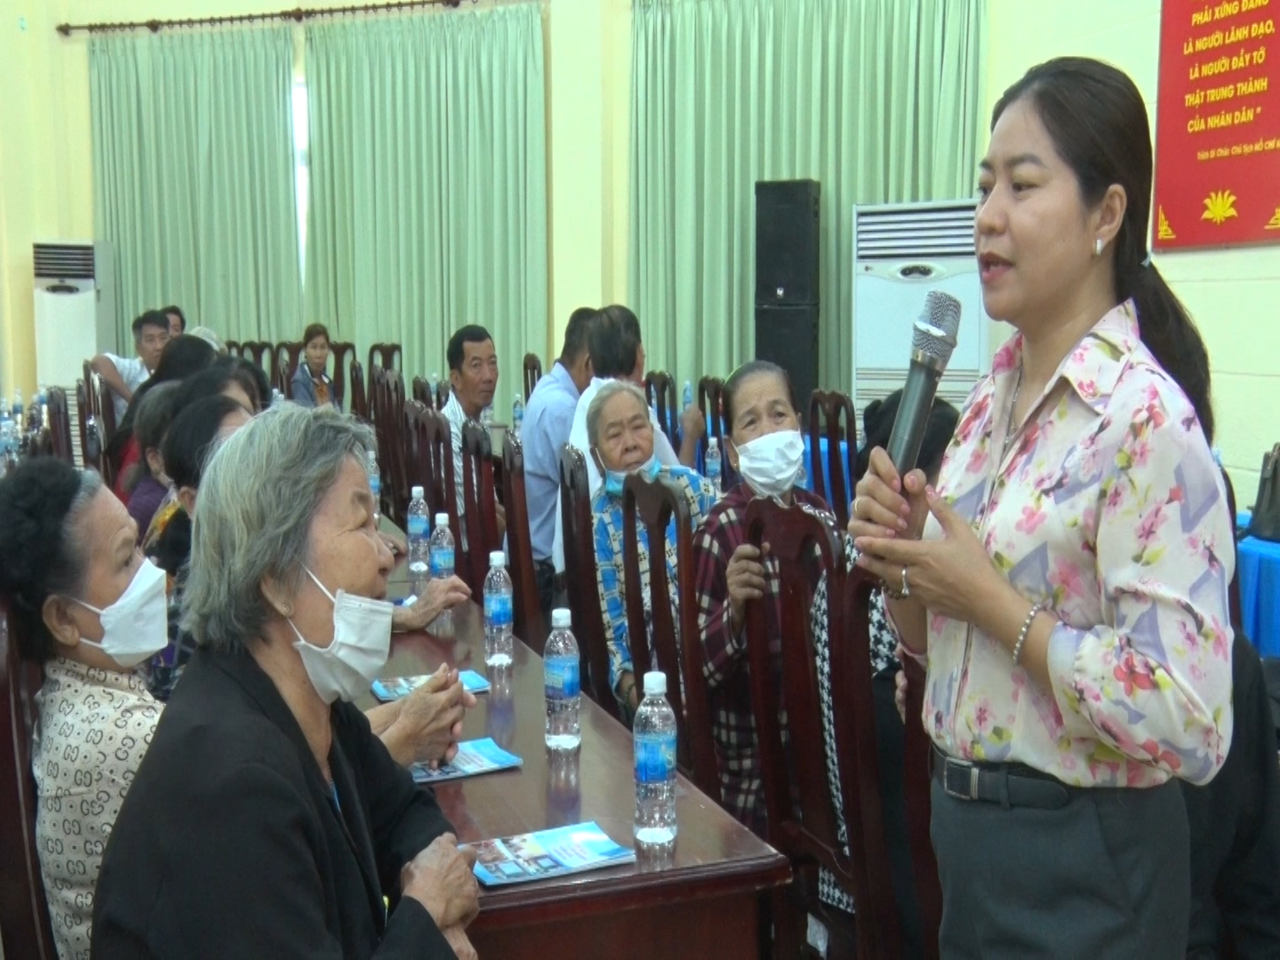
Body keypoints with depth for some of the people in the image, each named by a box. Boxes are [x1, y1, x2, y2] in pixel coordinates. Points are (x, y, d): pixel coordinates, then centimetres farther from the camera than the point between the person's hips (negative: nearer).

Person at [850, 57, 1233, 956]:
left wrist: (990, 599, -22)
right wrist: (900, 563, -8)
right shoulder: (994, 394, 3)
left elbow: (1187, 722, -25)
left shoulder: (1143, 418, -20)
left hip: (1082, 861, -7)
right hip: (966, 821, 7)